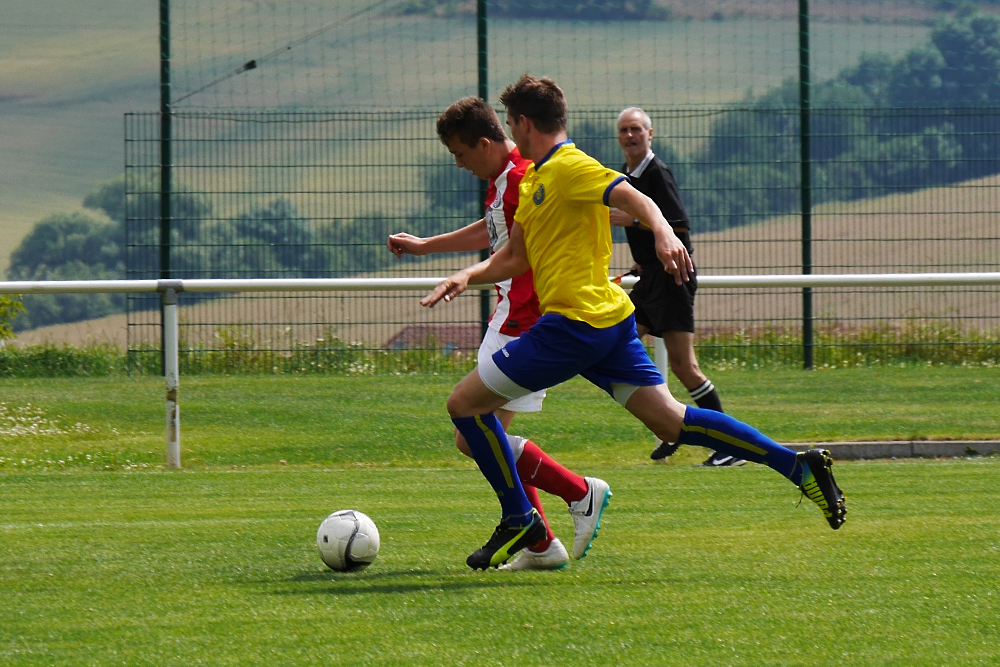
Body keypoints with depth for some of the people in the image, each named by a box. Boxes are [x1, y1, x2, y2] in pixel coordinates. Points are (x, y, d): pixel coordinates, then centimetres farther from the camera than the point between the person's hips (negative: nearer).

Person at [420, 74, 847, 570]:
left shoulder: (569, 167, -8)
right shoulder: (535, 177, 22)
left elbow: (634, 199, -23)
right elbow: (515, 258, 27)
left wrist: (664, 233, -42)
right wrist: (467, 276, 12)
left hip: (573, 322, -10)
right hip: (608, 322, 10)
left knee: (464, 403, -1)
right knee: (669, 421, 4)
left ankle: (519, 521, 4)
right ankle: (799, 466, -3)